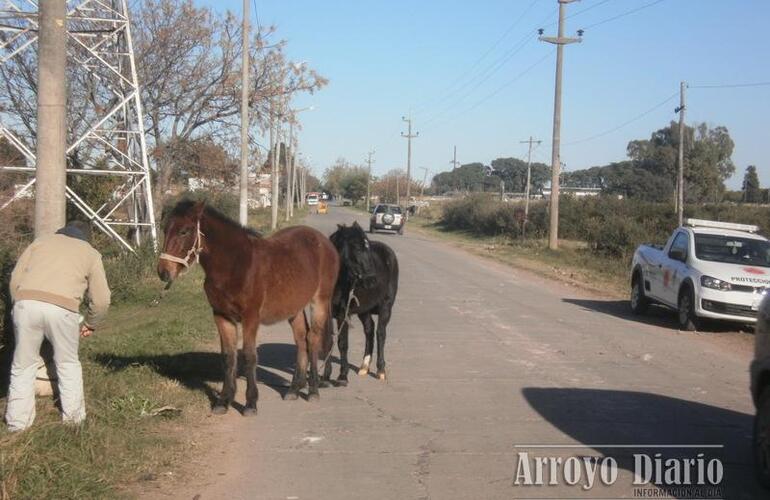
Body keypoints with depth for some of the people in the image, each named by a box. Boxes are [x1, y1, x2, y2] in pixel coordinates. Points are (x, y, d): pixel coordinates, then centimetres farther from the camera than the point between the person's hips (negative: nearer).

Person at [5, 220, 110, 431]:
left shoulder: (42, 241, 27)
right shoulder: (91, 253, 23)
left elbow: (15, 277, 17)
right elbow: (101, 300, 18)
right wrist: (90, 324, 33)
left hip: (26, 303, 1)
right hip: (62, 308, -1)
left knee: (23, 365, 16)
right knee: (68, 364, 20)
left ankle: (17, 421, 19)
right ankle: (73, 417, 25)